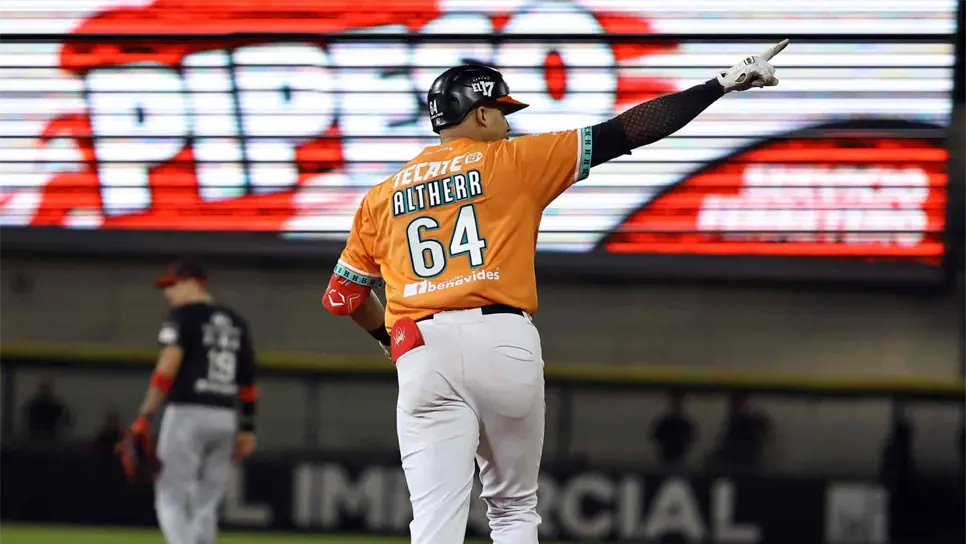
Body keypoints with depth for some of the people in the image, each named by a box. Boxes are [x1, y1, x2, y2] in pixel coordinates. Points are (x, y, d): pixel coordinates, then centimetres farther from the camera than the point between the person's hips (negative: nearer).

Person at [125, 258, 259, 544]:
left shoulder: (184, 316, -5)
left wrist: (145, 417, -18)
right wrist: (248, 428, 18)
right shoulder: (236, 322, 16)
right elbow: (248, 379, 15)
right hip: (225, 418, 6)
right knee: (206, 505, 12)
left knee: (171, 498, -5)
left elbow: (168, 367, -16)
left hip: (187, 413, -6)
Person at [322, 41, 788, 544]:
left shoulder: (382, 197, 18)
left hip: (421, 354, 1)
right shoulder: (513, 161, 9)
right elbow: (626, 132, 7)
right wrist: (721, 85, 11)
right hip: (504, 342, -1)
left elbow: (342, 294, 21)